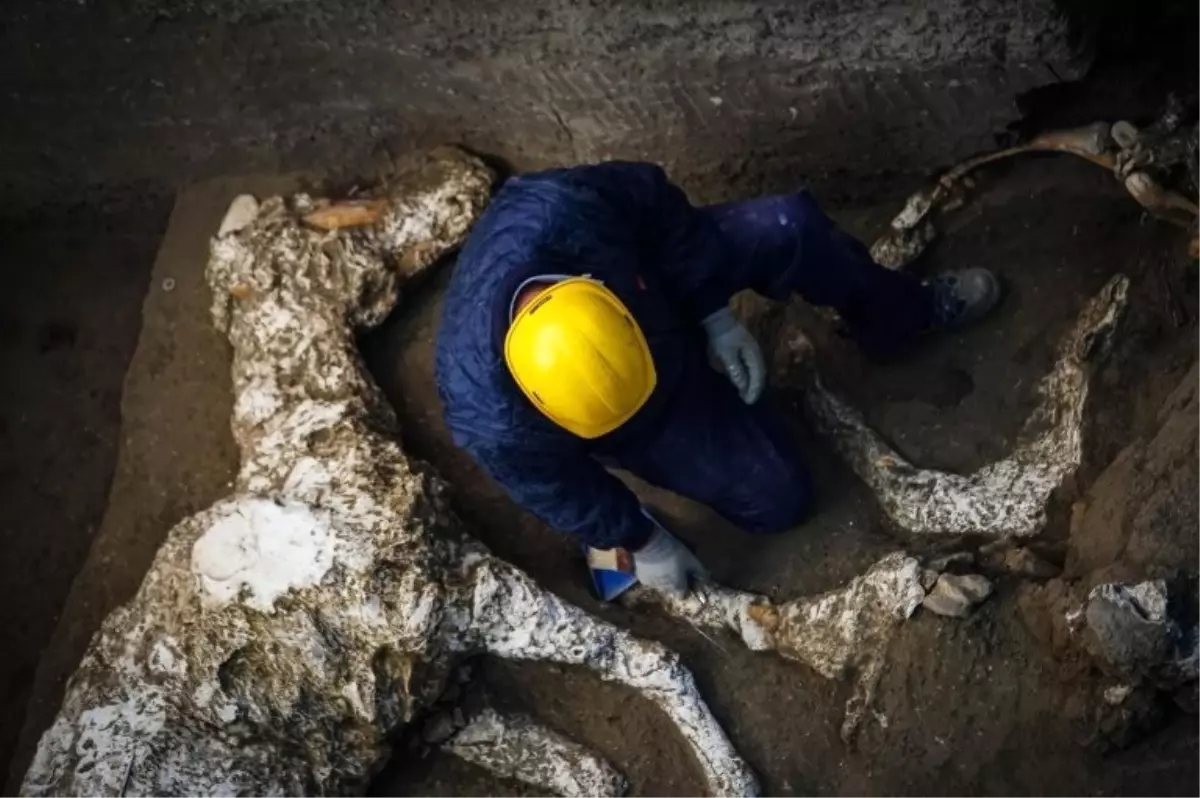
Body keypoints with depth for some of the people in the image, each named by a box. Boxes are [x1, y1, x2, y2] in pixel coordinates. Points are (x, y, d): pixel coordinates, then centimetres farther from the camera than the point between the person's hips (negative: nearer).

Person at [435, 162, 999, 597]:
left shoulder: (561, 210, -40)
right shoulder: (495, 426, -40)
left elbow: (656, 204, -17)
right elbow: (561, 493, -18)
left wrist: (716, 315, -12)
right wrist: (641, 541, -3)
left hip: (665, 291, 3)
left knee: (790, 225, -15)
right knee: (778, 497, -3)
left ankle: (910, 311, 16)